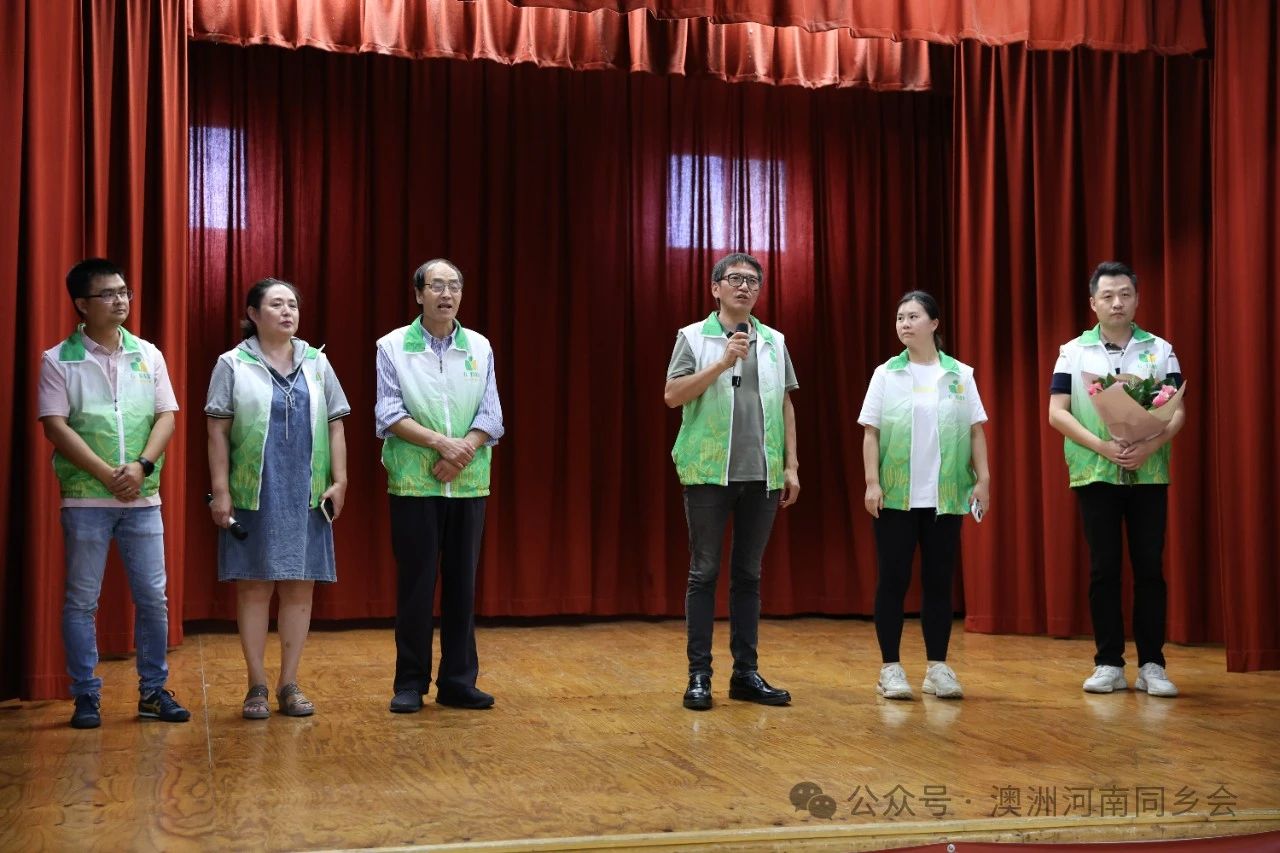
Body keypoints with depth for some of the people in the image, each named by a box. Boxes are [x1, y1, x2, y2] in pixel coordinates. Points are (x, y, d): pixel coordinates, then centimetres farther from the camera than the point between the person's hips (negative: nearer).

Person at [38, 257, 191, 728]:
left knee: (153, 597, 4)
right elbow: (55, 426, -7)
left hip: (143, 498, 3)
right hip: (85, 499, -3)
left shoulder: (148, 355, 9)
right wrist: (107, 475, -14)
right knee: (81, 600, 2)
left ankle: (153, 690, 15)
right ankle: (86, 696, 11)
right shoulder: (59, 360, 0)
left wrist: (142, 465, -12)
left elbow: (166, 416, 5)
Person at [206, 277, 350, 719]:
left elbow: (335, 426, 10)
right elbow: (218, 431, -1)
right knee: (254, 586, 2)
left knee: (300, 587, 4)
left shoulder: (316, 363, 10)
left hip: (305, 496, 3)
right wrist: (220, 490, -7)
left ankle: (289, 683, 13)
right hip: (253, 496, -2)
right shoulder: (233, 364, 2)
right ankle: (257, 685, 11)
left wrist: (339, 480, 1)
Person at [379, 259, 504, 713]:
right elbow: (389, 414, -7)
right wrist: (440, 442, -17)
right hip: (414, 484, -2)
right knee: (415, 583, 0)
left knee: (462, 582, 5)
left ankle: (458, 680, 13)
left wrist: (463, 450, -14)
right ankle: (410, 683, 10)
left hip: (468, 484, 3)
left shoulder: (479, 347, 8)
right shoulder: (393, 347, 1)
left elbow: (491, 415, 2)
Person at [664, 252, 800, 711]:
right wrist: (722, 363, -16)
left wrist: (791, 465, 7)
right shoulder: (694, 337, 2)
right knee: (704, 573, 0)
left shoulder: (774, 341, 12)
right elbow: (673, 395, -8)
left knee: (748, 574, 8)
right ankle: (699, 674, 5)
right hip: (709, 471, -3)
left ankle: (746, 672, 14)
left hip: (762, 475, 3)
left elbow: (786, 406, 13)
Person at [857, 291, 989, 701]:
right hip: (897, 495, -1)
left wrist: (983, 479, -1)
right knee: (893, 579, 0)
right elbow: (871, 432, 1)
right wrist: (872, 482, -8)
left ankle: (938, 667, 11)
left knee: (939, 580, 5)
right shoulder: (886, 374, 4)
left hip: (945, 496, 1)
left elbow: (976, 431, 7)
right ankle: (890, 667, 6)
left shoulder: (960, 374, 6)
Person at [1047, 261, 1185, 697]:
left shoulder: (1160, 350, 7)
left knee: (1150, 568, 1)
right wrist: (1102, 446, -16)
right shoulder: (1073, 352, 4)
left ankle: (1151, 665, 8)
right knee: (1103, 570, 2)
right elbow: (1057, 413, -2)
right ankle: (1109, 664, 9)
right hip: (1095, 474, 0)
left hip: (1149, 475, 1)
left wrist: (1150, 446, -18)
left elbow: (1178, 411, 2)